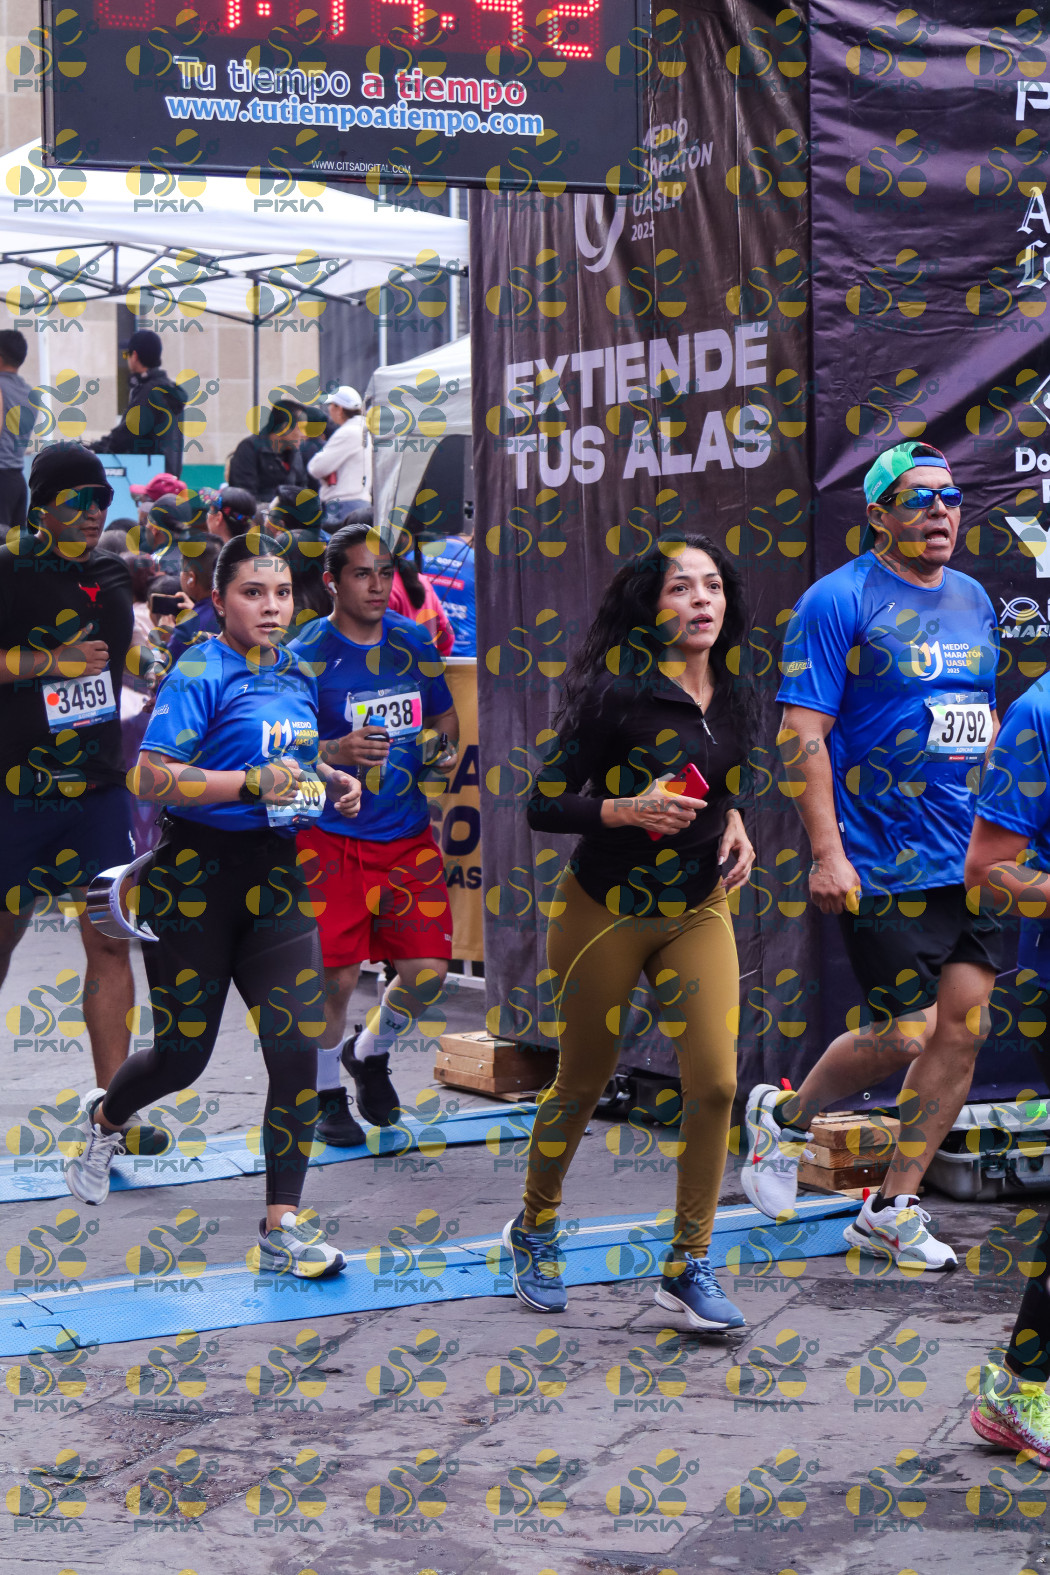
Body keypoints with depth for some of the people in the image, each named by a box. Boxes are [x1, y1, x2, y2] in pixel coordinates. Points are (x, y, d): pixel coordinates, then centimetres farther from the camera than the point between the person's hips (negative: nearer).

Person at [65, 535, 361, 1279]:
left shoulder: (297, 674, 9)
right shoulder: (200, 673, -12)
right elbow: (151, 777, -21)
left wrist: (332, 780, 8)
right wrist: (256, 782, -25)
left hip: (275, 872, 5)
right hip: (196, 875, -5)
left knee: (298, 1049, -6)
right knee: (183, 1055, 7)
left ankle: (282, 1226, 1)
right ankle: (107, 1122, 42)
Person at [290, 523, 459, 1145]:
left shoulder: (414, 642, 7)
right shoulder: (307, 655, -8)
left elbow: (444, 716, 21)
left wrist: (445, 752, -1)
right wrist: (337, 752, -29)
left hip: (408, 835, 4)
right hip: (331, 837, -4)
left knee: (427, 973, -3)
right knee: (337, 976, -7)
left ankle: (371, 1054, 28)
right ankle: (327, 1092, 17)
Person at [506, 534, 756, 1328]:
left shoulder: (733, 699, 1)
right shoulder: (617, 691, -15)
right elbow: (544, 804, -13)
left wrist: (733, 822, 0)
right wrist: (626, 810, -27)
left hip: (698, 911, 4)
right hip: (605, 910, -4)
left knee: (716, 1084, -10)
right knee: (583, 1083, 10)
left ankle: (689, 1264, 3)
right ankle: (536, 1226, 36)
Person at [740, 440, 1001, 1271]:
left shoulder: (973, 600, 13)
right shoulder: (839, 601, -9)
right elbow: (802, 733, -13)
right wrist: (827, 852, -19)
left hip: (972, 859, 7)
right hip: (882, 865, -7)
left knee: (964, 1029, 2)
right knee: (905, 1036, -5)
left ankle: (893, 1210, 14)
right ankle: (785, 1117, 24)